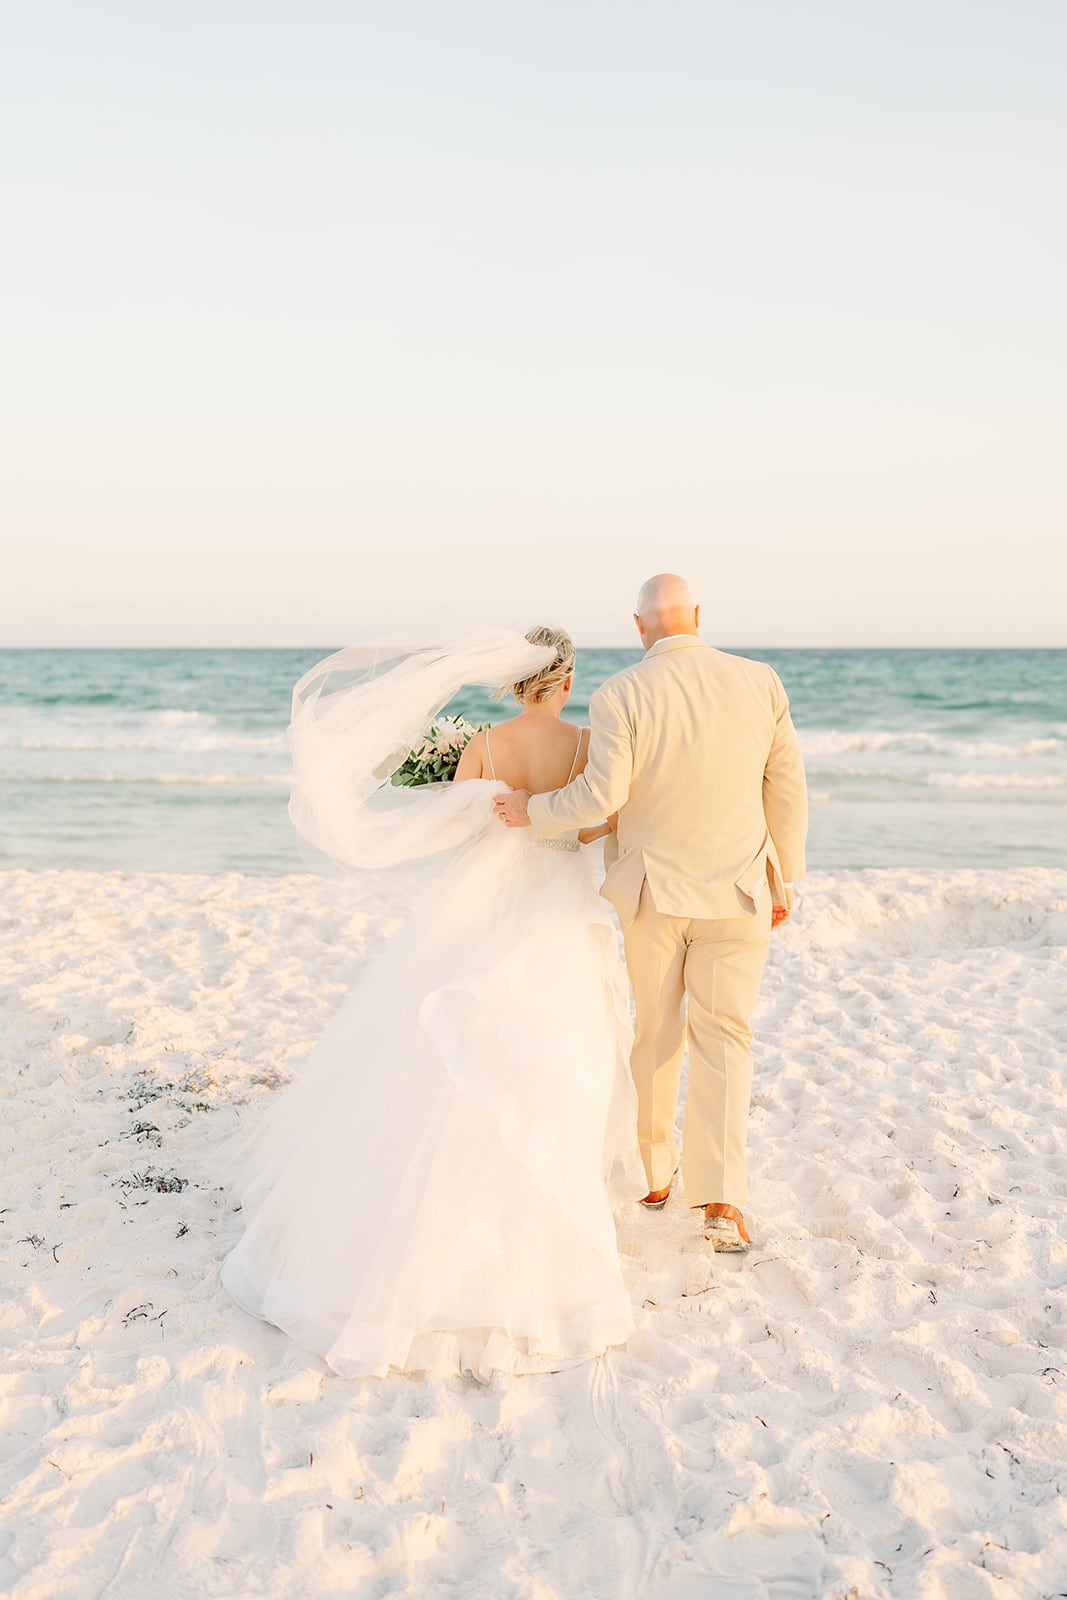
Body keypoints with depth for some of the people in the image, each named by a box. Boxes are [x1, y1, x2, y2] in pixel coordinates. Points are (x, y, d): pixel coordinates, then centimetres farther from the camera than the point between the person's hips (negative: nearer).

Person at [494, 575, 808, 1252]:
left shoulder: (620, 695, -13)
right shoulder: (761, 681, -4)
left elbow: (602, 794, -20)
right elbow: (787, 788, -1)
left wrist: (533, 810, -2)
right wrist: (785, 881, 9)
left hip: (653, 890, -1)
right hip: (739, 890, 1)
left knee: (656, 1032, 17)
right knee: (724, 1037, 7)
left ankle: (654, 1176, 31)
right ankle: (722, 1199, -3)